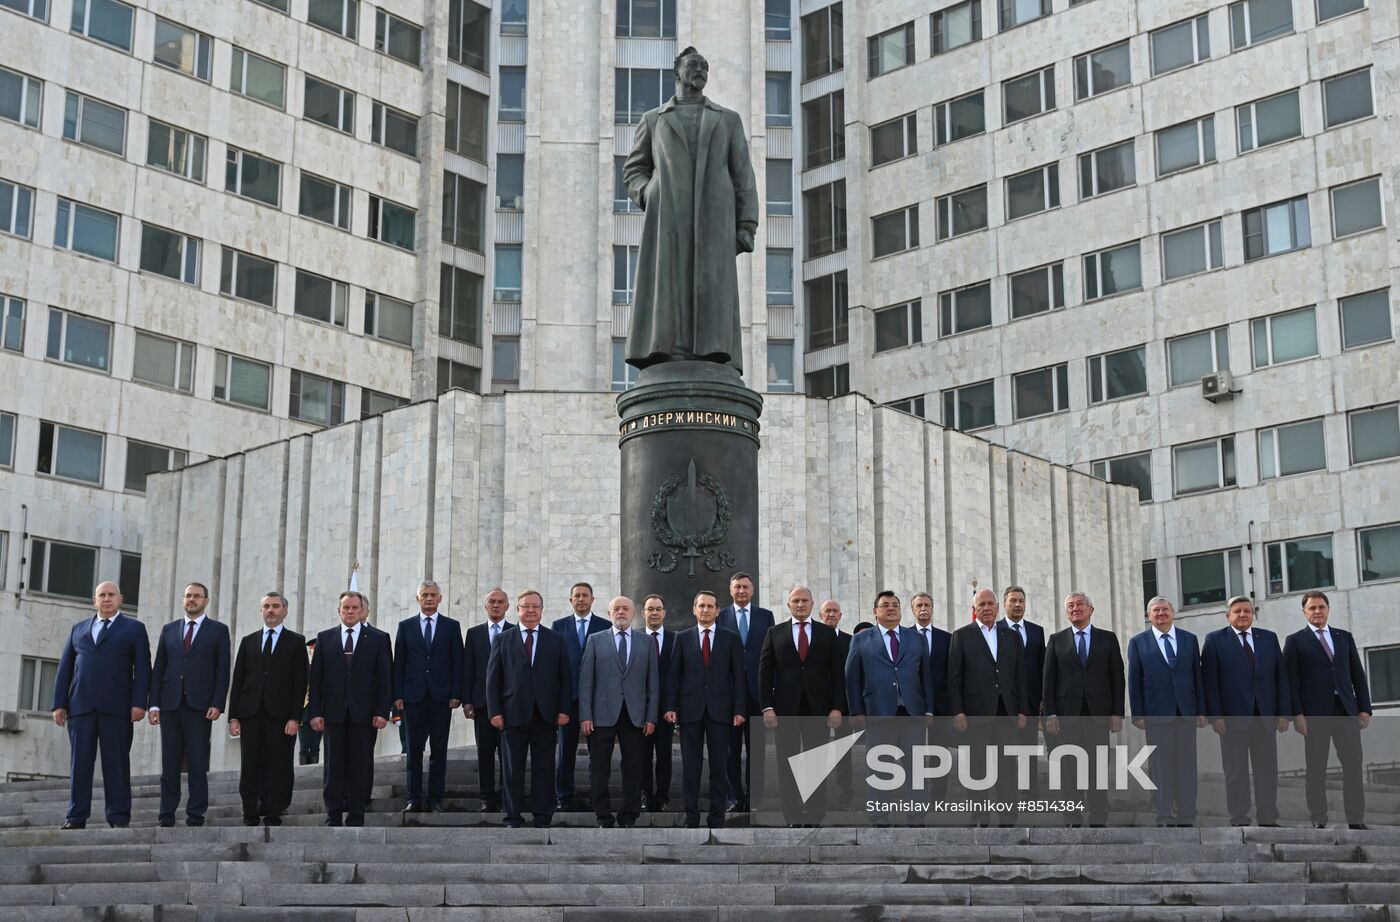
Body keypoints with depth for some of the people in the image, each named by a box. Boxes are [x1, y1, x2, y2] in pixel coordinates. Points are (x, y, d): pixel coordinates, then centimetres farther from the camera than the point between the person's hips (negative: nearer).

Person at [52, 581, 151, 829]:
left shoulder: (134, 629, 10)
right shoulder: (79, 629, 20)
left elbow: (142, 669, 2)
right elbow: (65, 668, 16)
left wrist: (139, 703, -9)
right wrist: (59, 704, 6)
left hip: (116, 707, -3)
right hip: (80, 706, 3)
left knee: (117, 763, -4)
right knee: (79, 763, 0)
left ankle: (119, 818, -3)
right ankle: (76, 817, 2)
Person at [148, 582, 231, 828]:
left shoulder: (218, 630, 8)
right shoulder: (169, 630, 16)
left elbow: (222, 671, 2)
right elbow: (158, 669, 12)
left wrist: (217, 704, -9)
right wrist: (154, 704, 3)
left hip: (200, 706, -3)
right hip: (170, 704, 3)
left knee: (198, 764, -4)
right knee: (169, 763, 3)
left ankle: (195, 817, -2)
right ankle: (167, 817, 7)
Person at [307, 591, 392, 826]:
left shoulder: (379, 639, 7)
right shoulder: (325, 638, 11)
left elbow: (385, 678, 3)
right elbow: (316, 678, 8)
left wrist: (382, 711, -6)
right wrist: (315, 712, -1)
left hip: (364, 714, -1)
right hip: (334, 714, 1)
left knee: (361, 768, 0)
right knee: (334, 767, 2)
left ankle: (356, 818, 5)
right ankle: (333, 818, 6)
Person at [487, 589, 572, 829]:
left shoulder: (555, 640, 11)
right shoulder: (503, 639, 8)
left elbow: (566, 677, 8)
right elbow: (492, 677, 5)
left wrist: (564, 709, -2)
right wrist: (494, 711, -4)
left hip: (546, 715, 1)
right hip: (513, 714, -1)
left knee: (544, 769, 3)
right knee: (512, 770, 2)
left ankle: (543, 820, 8)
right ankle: (513, 819, 8)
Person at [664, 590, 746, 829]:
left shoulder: (731, 638, 7)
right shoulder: (683, 638, 8)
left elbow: (738, 676, 4)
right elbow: (673, 675, 5)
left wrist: (740, 709, -4)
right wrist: (670, 706, -4)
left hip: (720, 710, -1)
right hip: (690, 710, 1)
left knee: (719, 766, 2)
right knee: (690, 766, 3)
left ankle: (717, 819, 7)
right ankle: (691, 819, 8)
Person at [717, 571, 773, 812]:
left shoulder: (765, 616, 8)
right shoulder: (720, 617, 5)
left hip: (757, 689, 1)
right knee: (732, 747, 2)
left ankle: (754, 797, 10)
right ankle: (735, 798, 8)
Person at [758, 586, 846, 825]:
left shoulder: (827, 634, 8)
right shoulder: (775, 633, 8)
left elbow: (837, 673, 5)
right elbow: (765, 672, 4)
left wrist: (837, 707, -4)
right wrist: (767, 707, -5)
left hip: (818, 709, 0)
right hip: (785, 709, 0)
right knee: (787, 767, 2)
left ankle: (814, 818, 6)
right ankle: (793, 819, 8)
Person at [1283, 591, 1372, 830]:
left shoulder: (1345, 637, 15)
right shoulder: (1295, 641, 6)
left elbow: (1358, 675, 14)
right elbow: (1290, 681, -1)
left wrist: (1365, 708, 4)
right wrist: (1297, 714, -10)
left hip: (1346, 711, 3)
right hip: (1315, 713, -3)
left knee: (1353, 765, -1)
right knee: (1316, 769, -1)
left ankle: (1356, 819, 3)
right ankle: (1319, 820, 3)